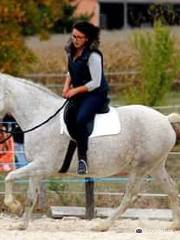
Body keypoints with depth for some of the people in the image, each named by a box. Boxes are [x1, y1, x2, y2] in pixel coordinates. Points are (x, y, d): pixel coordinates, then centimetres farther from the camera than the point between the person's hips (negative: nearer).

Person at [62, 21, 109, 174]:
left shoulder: (93, 56, -17)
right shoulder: (71, 52, 7)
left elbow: (95, 83, -18)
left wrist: (75, 90, -16)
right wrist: (67, 85, 3)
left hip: (96, 94, -7)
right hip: (77, 94, 7)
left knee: (81, 119, -30)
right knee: (68, 117, -22)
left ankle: (82, 158, -19)